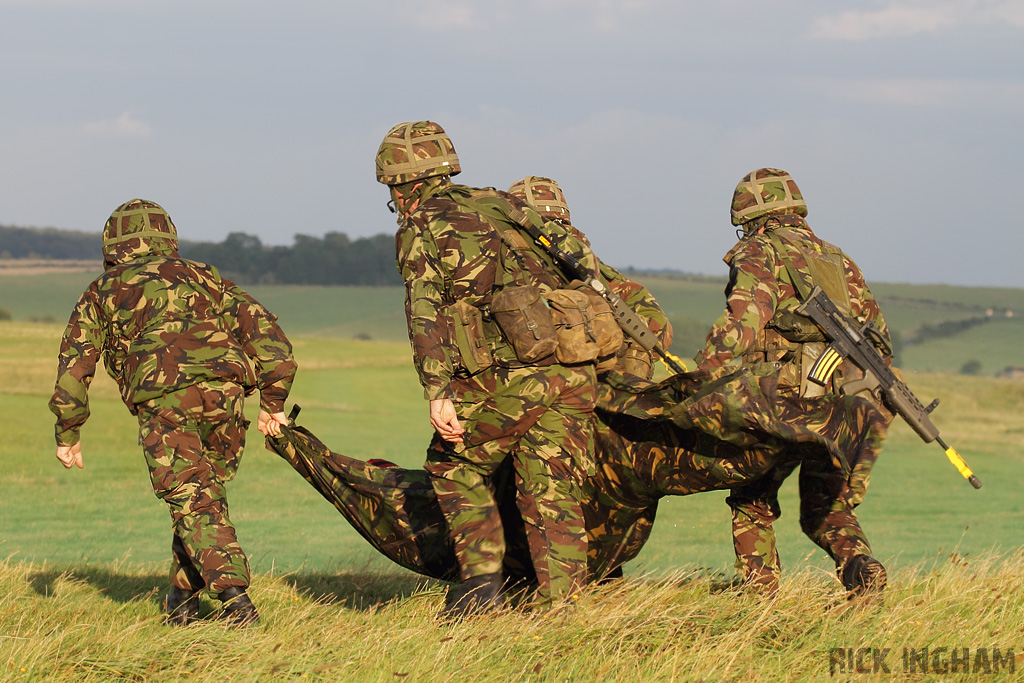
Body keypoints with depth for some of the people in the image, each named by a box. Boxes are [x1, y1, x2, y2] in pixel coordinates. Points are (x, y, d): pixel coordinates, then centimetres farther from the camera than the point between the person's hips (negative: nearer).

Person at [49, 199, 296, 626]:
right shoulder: (201, 276, 29)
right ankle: (183, 599, 22)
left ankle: (234, 596, -26)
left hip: (163, 401, -3)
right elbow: (263, 328, 17)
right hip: (223, 393, 3)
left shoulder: (103, 292, 24)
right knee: (207, 492, 21)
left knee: (193, 503, -8)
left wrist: (68, 434, 22)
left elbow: (74, 364, 15)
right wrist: (272, 404, 18)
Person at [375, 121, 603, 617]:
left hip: (509, 376, -5)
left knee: (454, 467, 17)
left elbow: (424, 311, -10)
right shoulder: (499, 205, 24)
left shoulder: (419, 230, 6)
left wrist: (438, 394, -19)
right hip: (574, 371, 5)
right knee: (552, 496, 9)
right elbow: (579, 253, 25)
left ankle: (482, 578, 6)